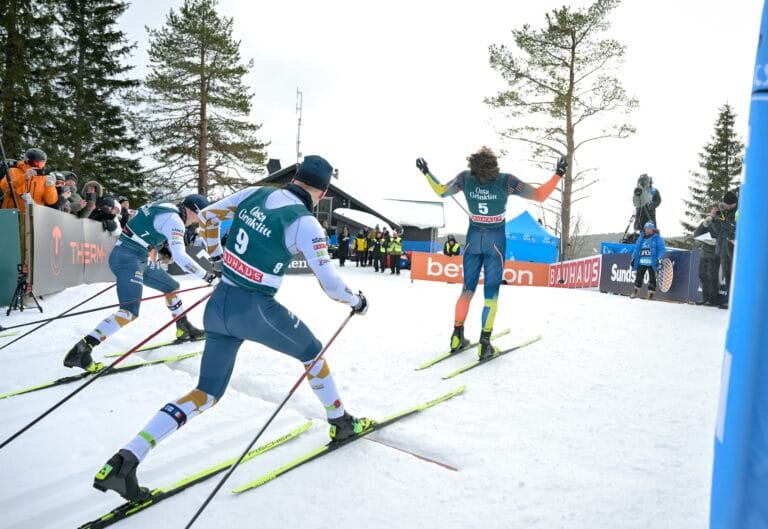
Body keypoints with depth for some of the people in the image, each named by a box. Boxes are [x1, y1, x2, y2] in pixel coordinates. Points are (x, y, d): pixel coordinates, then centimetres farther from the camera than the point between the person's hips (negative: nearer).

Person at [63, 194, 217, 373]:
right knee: (130, 312, -20)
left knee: (171, 286, 22)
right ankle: (80, 351, -26)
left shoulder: (165, 208, 12)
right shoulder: (174, 220, -15)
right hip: (129, 259, -11)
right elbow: (180, 256, -24)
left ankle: (184, 329, 35)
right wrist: (206, 275, -19)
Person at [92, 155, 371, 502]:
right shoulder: (305, 223, -14)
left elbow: (207, 218, 16)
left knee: (207, 393, 14)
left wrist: (218, 258, 28)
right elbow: (331, 284, -13)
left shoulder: (253, 194, 4)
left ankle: (124, 461, 7)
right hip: (255, 310, -6)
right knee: (311, 352, 22)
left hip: (218, 304, 6)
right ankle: (341, 423, 35)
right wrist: (357, 302, 7)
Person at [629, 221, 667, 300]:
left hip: (652, 263, -4)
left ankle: (651, 293, 4)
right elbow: (636, 248, 20)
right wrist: (633, 258, 15)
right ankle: (635, 291, 19)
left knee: (652, 278, -1)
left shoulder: (657, 238, 1)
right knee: (638, 277, 8)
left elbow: (662, 249, -4)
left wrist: (660, 259, -15)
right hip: (641, 262, 4)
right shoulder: (641, 238, 16)